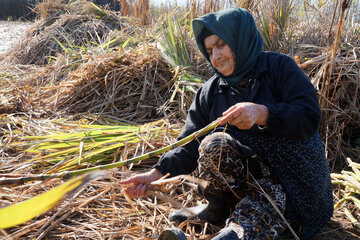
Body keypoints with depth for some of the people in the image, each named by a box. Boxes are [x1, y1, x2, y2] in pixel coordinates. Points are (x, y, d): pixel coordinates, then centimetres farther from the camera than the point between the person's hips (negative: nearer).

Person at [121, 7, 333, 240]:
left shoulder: (278, 66, -3)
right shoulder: (210, 92, 8)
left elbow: (310, 116, -15)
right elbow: (190, 146, 3)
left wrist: (262, 113, -32)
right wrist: (157, 173, -12)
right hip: (248, 171, 4)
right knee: (213, 145, -25)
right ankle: (219, 209, -7)